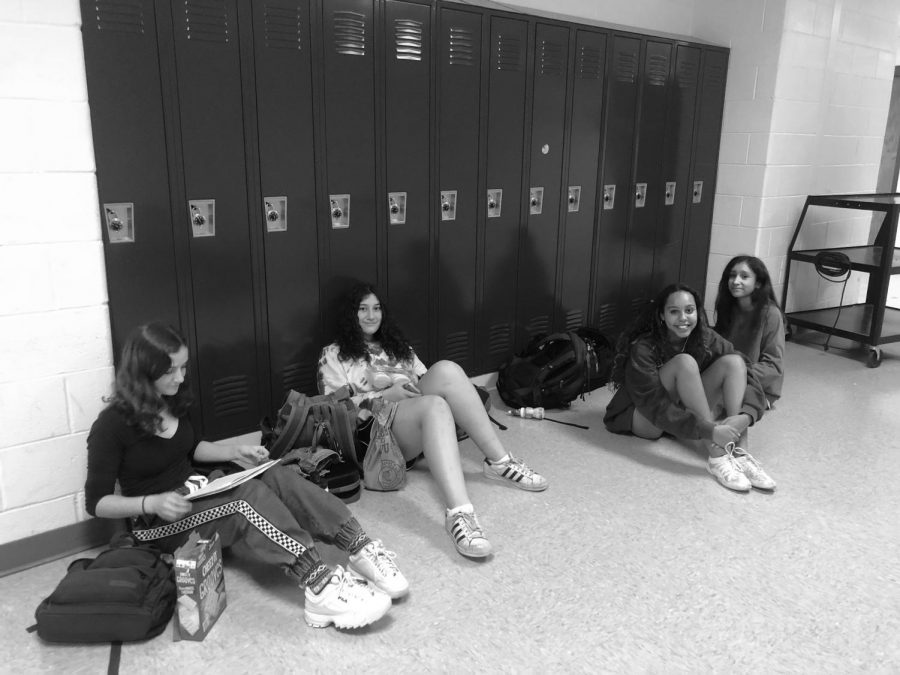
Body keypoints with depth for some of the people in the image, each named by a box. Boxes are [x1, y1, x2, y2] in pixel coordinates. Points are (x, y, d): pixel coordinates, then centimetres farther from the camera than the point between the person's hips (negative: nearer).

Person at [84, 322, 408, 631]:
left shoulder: (172, 400, 5)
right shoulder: (112, 426, -16)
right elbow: (96, 502, -13)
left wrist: (236, 452, 4)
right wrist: (153, 503, -30)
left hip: (196, 495, 7)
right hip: (160, 524, -6)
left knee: (276, 477, -23)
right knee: (250, 496, -34)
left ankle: (362, 551, -36)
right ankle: (321, 587, -49)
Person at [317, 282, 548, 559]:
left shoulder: (395, 345, 28)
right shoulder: (333, 355, 11)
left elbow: (424, 378, 23)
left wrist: (415, 389, -2)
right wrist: (387, 395, -13)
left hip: (419, 418, 5)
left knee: (445, 370, -25)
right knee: (434, 406, -37)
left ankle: (499, 462, -26)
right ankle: (459, 513, -54)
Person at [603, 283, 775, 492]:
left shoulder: (706, 339, -10)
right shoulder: (643, 349, -24)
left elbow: (747, 379, -15)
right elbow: (655, 406, -32)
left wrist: (745, 416, -36)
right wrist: (708, 431, -42)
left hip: (685, 410, 5)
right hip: (643, 419, -5)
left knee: (733, 362, -17)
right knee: (684, 363, -31)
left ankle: (739, 454, -25)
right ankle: (718, 458, -32)